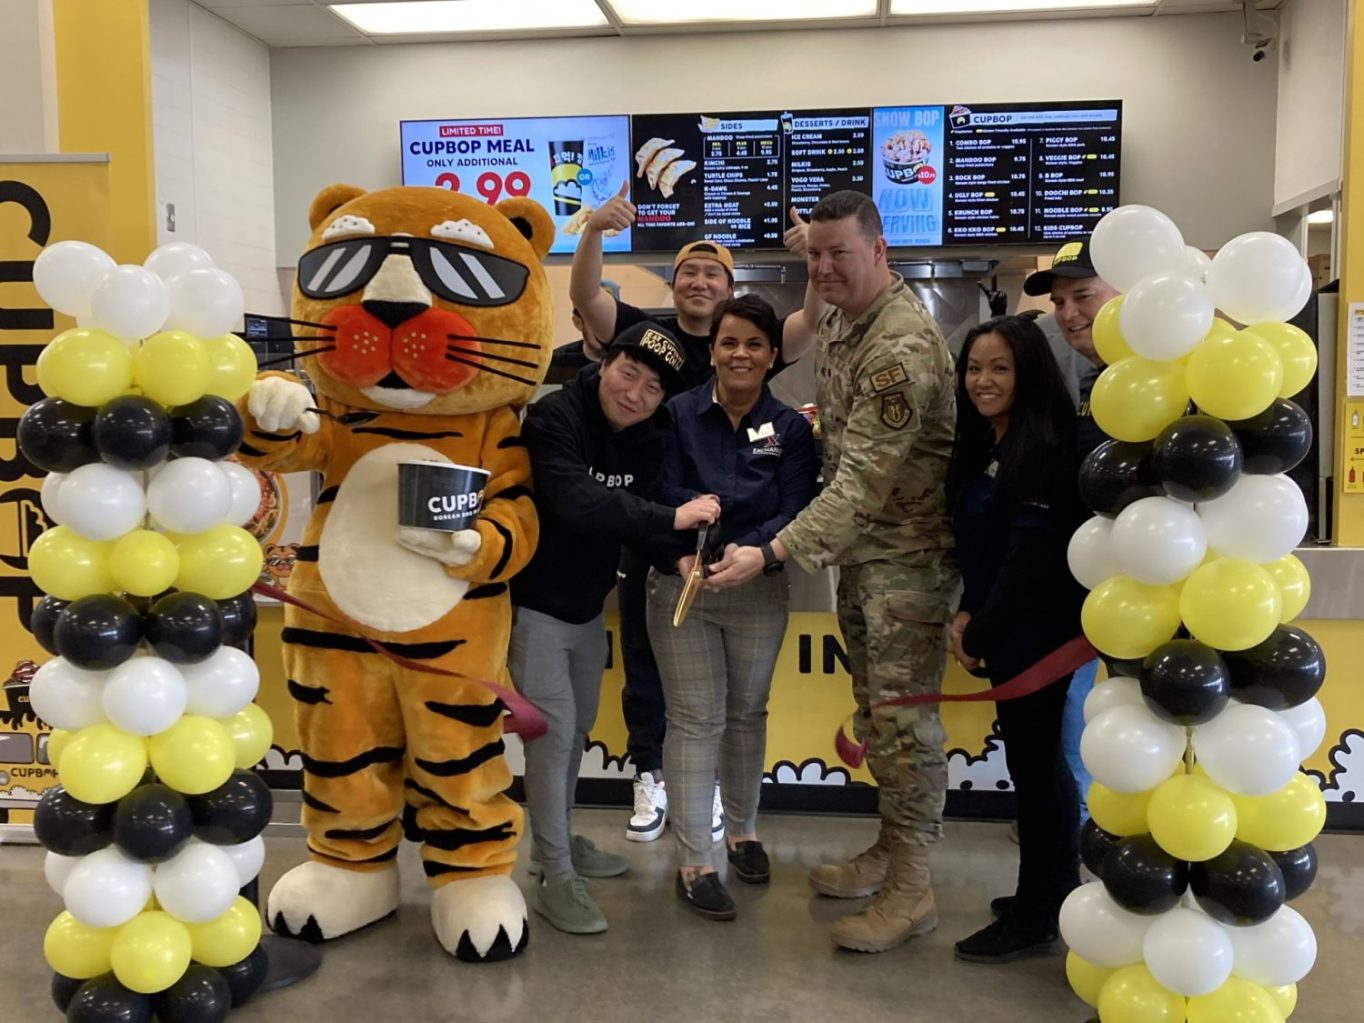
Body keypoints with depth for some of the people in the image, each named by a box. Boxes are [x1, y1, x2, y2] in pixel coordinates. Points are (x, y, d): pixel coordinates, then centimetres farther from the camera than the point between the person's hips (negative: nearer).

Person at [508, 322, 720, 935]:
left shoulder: (651, 440, -2)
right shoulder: (554, 418, -24)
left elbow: (639, 516, 1)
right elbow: (576, 503, -37)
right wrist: (671, 518, -35)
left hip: (588, 605, 7)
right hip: (535, 604, -7)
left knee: (577, 729, 18)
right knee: (553, 731, -6)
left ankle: (555, 841, 37)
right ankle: (555, 879, 6)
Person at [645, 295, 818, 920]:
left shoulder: (790, 428, -2)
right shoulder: (677, 415, -6)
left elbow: (795, 512, -10)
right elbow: (663, 498, -12)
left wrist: (750, 550, -28)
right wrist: (684, 553, -30)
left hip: (759, 591, 2)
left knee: (747, 712, 16)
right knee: (696, 719, 0)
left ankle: (742, 831, 36)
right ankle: (692, 862, 9)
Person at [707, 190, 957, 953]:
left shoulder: (904, 347, -23)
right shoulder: (840, 316, 6)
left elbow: (863, 483, -28)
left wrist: (772, 555, -31)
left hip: (908, 553, -9)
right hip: (859, 545, 9)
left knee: (903, 715, -2)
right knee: (874, 705, 17)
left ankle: (912, 889, 11)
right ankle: (891, 848, 32)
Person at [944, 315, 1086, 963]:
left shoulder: (1042, 447, -18)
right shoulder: (986, 445, 10)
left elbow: (1033, 556, -23)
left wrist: (978, 633, -15)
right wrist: (969, 614, 2)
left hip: (1034, 636, -9)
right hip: (1009, 634, 9)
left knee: (1033, 765, 1)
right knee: (1036, 763, 17)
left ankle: (1034, 920, 15)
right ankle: (1058, 895, 32)